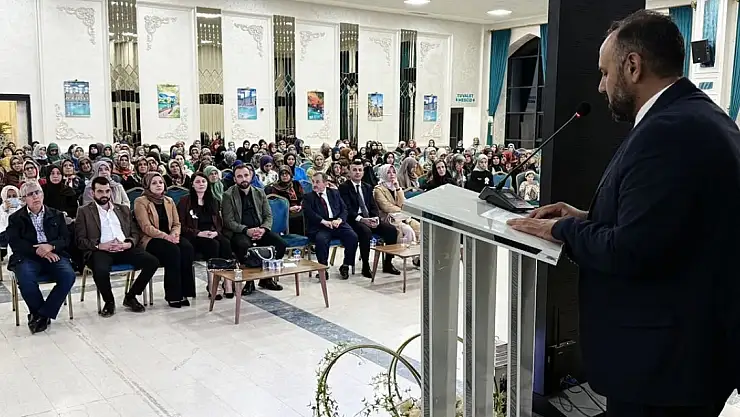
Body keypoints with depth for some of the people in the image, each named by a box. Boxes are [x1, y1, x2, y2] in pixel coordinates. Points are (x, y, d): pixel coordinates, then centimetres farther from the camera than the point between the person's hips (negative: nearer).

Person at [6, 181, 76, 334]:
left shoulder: (56, 215, 17)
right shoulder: (15, 218, 13)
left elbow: (66, 239, 8)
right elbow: (15, 243, -1)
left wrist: (51, 246, -14)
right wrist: (38, 251, -15)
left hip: (53, 254, 1)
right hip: (27, 257, -1)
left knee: (69, 275, -29)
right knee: (25, 279, -34)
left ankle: (42, 314, -16)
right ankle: (44, 315, -10)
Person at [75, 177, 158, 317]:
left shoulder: (123, 209, 22)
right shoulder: (84, 212, 10)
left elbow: (135, 233, 17)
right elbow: (80, 241, 2)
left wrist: (128, 244, -6)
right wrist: (99, 246, -15)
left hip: (124, 249, 4)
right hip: (100, 251, -4)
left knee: (153, 262, -21)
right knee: (101, 270, -38)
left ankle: (130, 297, -1)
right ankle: (109, 301, -7)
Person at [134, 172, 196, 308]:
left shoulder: (169, 201, 18)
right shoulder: (140, 202, -1)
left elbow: (177, 223, 13)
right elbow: (146, 227, -11)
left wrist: (175, 234, -10)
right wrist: (166, 236, -23)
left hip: (169, 238, 5)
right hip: (150, 240, -5)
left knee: (187, 248, -27)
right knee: (173, 250, -34)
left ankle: (184, 292, -23)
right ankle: (173, 296, -27)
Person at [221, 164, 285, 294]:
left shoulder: (260, 193, 12)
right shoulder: (228, 195, 0)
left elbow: (268, 216, 10)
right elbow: (228, 221, -7)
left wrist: (263, 229, -12)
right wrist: (247, 230, -21)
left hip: (259, 230, 4)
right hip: (238, 232, -4)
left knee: (280, 243, -20)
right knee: (244, 245, -37)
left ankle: (266, 278, -2)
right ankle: (249, 280, -17)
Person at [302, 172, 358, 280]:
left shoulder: (334, 193, 19)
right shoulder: (308, 197, 9)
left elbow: (344, 209, 12)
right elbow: (308, 213, -8)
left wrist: (339, 220, -9)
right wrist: (323, 221, -20)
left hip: (337, 224, 3)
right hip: (319, 227, -3)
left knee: (353, 236, -22)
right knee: (321, 239, -35)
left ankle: (345, 266, -5)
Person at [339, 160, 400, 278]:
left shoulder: (367, 187, 20)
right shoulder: (344, 188, 0)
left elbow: (373, 206, 13)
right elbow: (347, 209, -11)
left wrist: (376, 218, -9)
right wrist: (361, 219, -24)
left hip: (370, 219, 6)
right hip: (353, 220, -6)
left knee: (391, 230, -15)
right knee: (366, 231, -37)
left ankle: (388, 264, -3)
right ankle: (365, 267, -23)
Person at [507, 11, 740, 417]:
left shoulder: (669, 129, -24)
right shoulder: (698, 116, 9)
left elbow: (632, 251, -27)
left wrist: (563, 228, -11)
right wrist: (587, 218, 4)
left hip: (663, 354, -9)